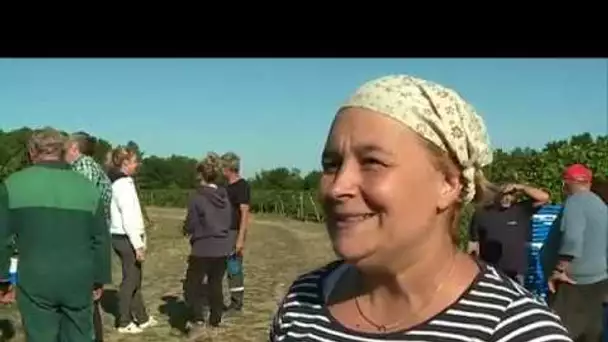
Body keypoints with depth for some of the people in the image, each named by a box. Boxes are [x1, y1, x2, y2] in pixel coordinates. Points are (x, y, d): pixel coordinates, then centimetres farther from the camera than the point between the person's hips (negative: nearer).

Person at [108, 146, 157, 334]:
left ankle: (142, 318, 27)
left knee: (135, 278, 16)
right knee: (130, 280, 1)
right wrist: (138, 244, -19)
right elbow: (128, 218, -21)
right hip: (126, 238, -10)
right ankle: (125, 323, 12)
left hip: (121, 237, 10)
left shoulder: (117, 181, 13)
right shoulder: (123, 183, -16)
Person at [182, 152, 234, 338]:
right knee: (215, 284, 18)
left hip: (203, 249, -6)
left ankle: (198, 321, -9)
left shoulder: (197, 197, -15)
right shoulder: (225, 196, 3)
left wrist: (186, 229, 9)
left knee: (192, 285, 4)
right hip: (223, 248, 6)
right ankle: (215, 319, 26)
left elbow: (190, 226, -13)